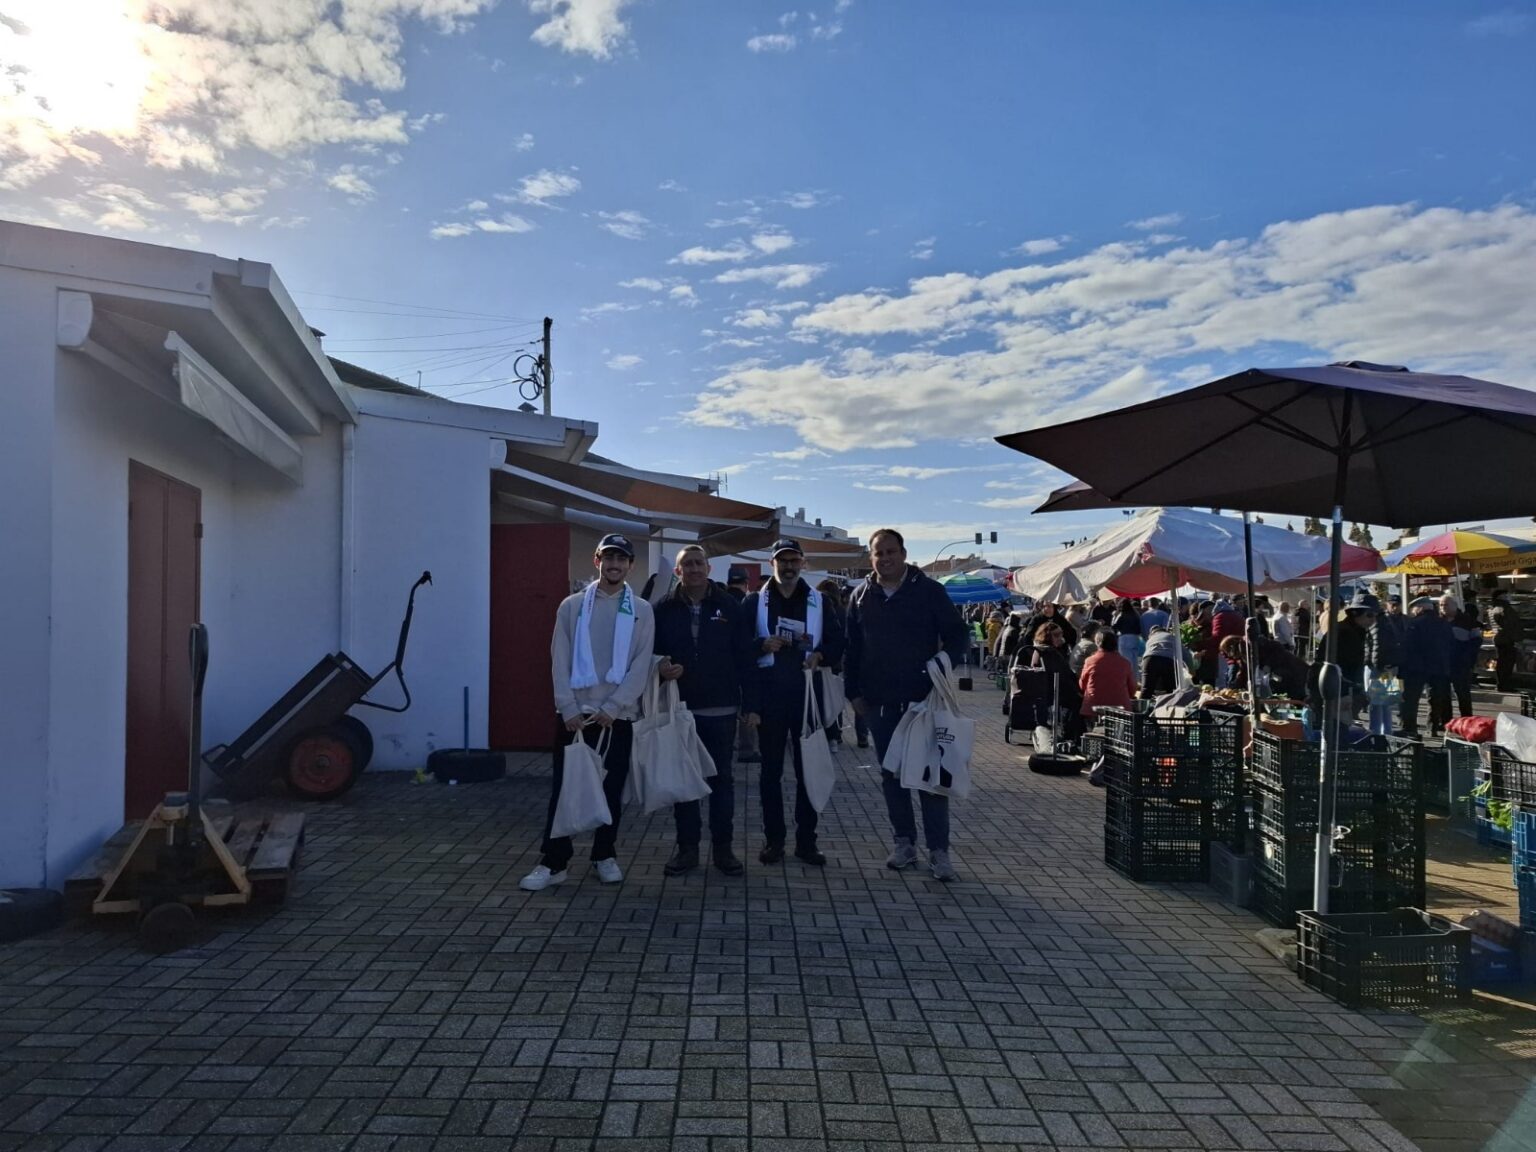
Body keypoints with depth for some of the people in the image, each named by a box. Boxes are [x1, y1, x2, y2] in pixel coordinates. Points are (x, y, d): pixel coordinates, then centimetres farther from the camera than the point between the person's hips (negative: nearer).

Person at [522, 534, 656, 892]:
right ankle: (553, 862, 8)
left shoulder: (641, 611, 2)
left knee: (612, 789, 9)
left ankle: (604, 856, 23)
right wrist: (570, 709, -10)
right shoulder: (572, 606, 3)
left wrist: (611, 708, -12)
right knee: (563, 788, 1)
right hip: (575, 713, 0)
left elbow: (641, 666, -4)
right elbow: (560, 662, 0)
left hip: (618, 715, 0)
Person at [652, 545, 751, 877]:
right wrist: (659, 667, -15)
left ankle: (722, 847, 17)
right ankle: (687, 847, 18)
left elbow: (743, 658, 0)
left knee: (721, 779, 7)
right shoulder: (664, 609, 2)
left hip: (721, 709, -1)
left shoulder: (729, 606, 0)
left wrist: (751, 704, -3)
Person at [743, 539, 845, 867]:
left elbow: (837, 643, 7)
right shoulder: (754, 602, 5)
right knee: (770, 771, 6)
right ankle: (773, 839, 16)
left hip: (807, 697, 1)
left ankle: (806, 840, 14)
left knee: (808, 770, 4)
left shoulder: (819, 602, 8)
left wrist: (820, 655, -12)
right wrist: (762, 645, -19)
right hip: (769, 698, -1)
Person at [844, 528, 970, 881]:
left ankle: (938, 850, 5)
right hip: (879, 702, 4)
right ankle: (904, 842, 21)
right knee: (891, 773, 10)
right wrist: (854, 692, 6)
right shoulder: (862, 596, 7)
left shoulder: (929, 591, -3)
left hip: (923, 697, -3)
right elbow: (852, 648, 10)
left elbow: (957, 634, -1)